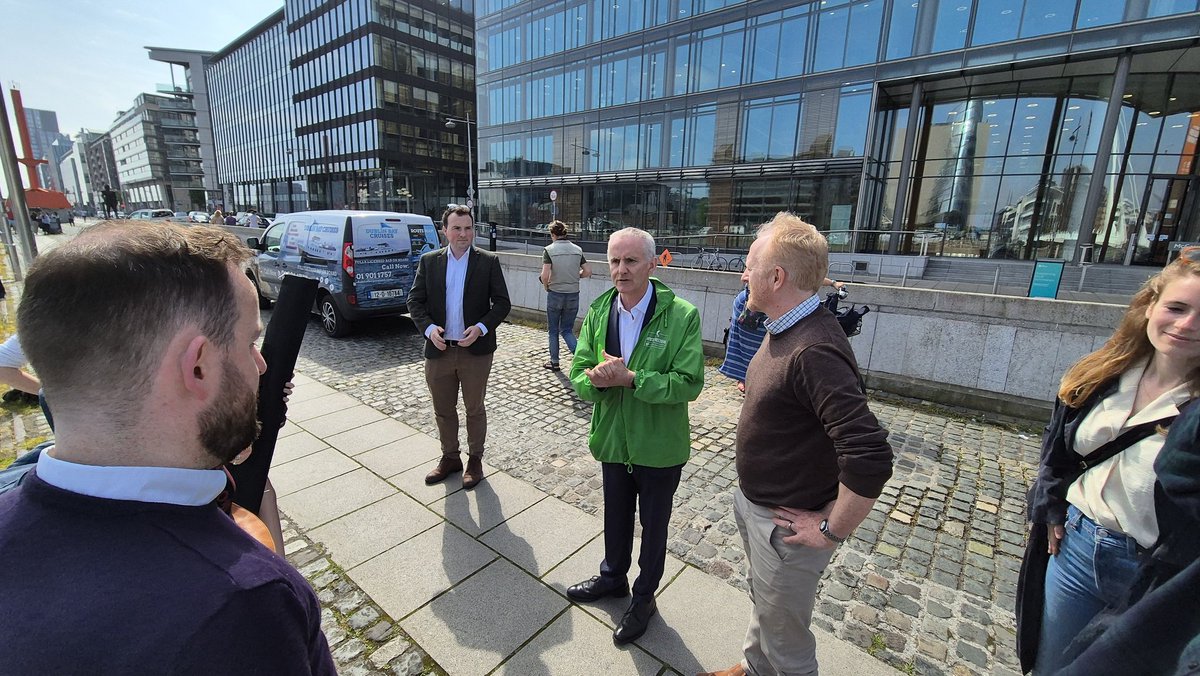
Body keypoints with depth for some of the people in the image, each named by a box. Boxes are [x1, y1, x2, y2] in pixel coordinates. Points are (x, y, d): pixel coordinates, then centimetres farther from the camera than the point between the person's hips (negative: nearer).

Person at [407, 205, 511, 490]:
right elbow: (415, 300, 4)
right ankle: (450, 458, 36)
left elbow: (502, 302, -3)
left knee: (474, 409, 12)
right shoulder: (429, 261, 4)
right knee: (443, 410, 16)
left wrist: (481, 327, -18)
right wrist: (428, 327, -13)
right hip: (439, 349, 3)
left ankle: (475, 459, 30)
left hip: (476, 350, -3)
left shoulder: (489, 262, -3)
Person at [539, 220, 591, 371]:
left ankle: (554, 362, 22)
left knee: (554, 330, 14)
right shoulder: (577, 249, 2)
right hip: (573, 295, 3)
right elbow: (588, 271, 2)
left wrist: (546, 286, 2)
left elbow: (545, 275, -18)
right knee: (567, 330, 14)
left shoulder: (549, 250, -9)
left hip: (555, 294, -3)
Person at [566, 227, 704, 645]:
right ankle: (613, 578, 54)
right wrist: (596, 379, -28)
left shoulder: (682, 316, -19)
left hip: (660, 445, -4)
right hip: (612, 438, 4)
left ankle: (644, 597, 45)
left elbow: (689, 384, -23)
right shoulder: (598, 313, -5)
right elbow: (579, 376, -5)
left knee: (653, 524, 19)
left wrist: (629, 378, -30)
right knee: (615, 516, 26)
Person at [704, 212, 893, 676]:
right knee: (763, 601, 32)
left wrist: (831, 530, -21)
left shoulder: (814, 351, -32)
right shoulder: (784, 331, 0)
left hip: (784, 525, -9)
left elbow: (870, 457, -36)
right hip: (753, 502, 9)